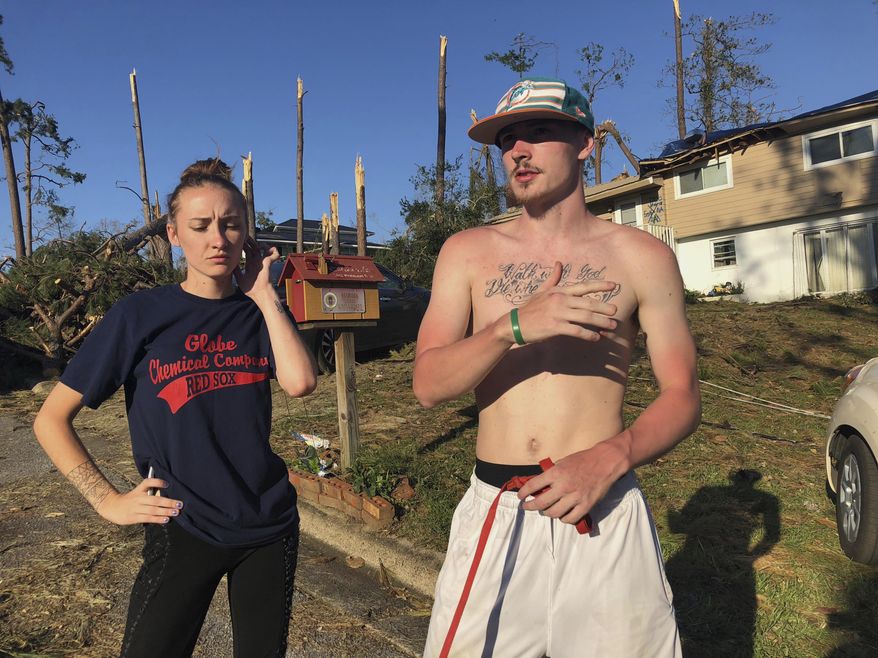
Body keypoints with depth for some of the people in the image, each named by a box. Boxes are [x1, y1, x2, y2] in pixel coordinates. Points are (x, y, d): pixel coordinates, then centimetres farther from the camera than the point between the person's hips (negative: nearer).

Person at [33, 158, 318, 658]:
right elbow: (52, 419, -4)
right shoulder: (141, 314, -8)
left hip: (270, 525, 3)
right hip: (183, 529, -3)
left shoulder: (259, 312, 0)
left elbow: (300, 382, -20)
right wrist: (109, 501, -9)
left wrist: (264, 295, -16)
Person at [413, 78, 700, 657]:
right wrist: (514, 326, -22)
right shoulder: (468, 252, 3)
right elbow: (429, 385, -5)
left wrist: (608, 458, -18)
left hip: (605, 516, 0)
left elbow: (682, 396, 1)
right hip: (493, 516, 1)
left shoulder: (641, 257, 1)